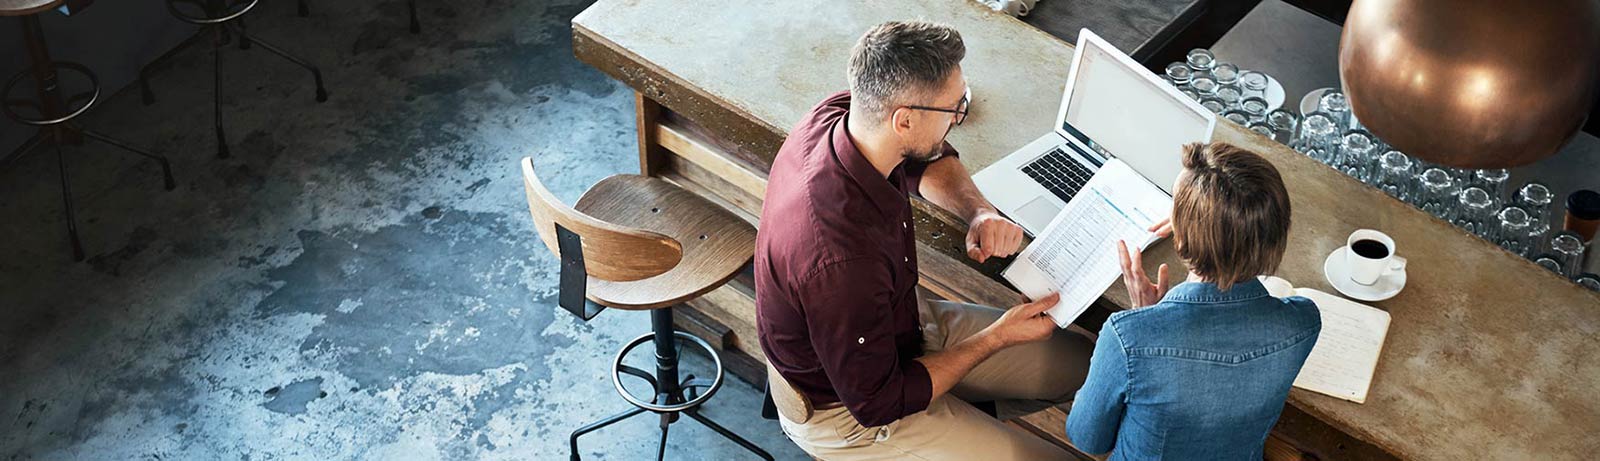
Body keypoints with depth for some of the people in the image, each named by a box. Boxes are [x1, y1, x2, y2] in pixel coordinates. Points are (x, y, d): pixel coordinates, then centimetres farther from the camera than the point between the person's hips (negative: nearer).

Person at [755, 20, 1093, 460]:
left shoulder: (838, 113, -17)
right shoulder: (842, 258, -41)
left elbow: (930, 162, 8)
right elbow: (878, 405, -25)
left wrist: (980, 211, -12)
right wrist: (997, 338, -16)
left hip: (899, 324, 8)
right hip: (844, 410, -8)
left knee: (1080, 361, 9)